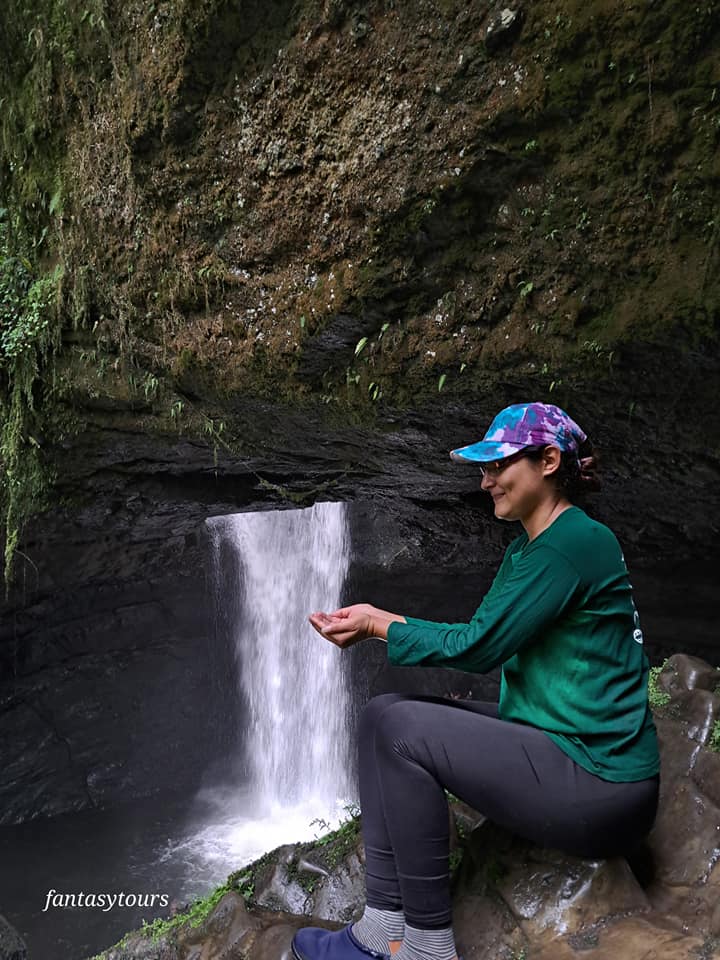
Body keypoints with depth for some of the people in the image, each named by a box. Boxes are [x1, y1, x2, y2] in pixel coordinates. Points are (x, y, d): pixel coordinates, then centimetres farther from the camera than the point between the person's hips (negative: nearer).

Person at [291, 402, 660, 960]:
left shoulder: (575, 542, -18)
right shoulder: (526, 548, 12)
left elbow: (479, 647, -20)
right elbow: (475, 635, 10)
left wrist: (380, 623, -10)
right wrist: (374, 622, 0)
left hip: (598, 786, -10)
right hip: (550, 743, 10)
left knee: (400, 729, -16)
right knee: (383, 714, 4)